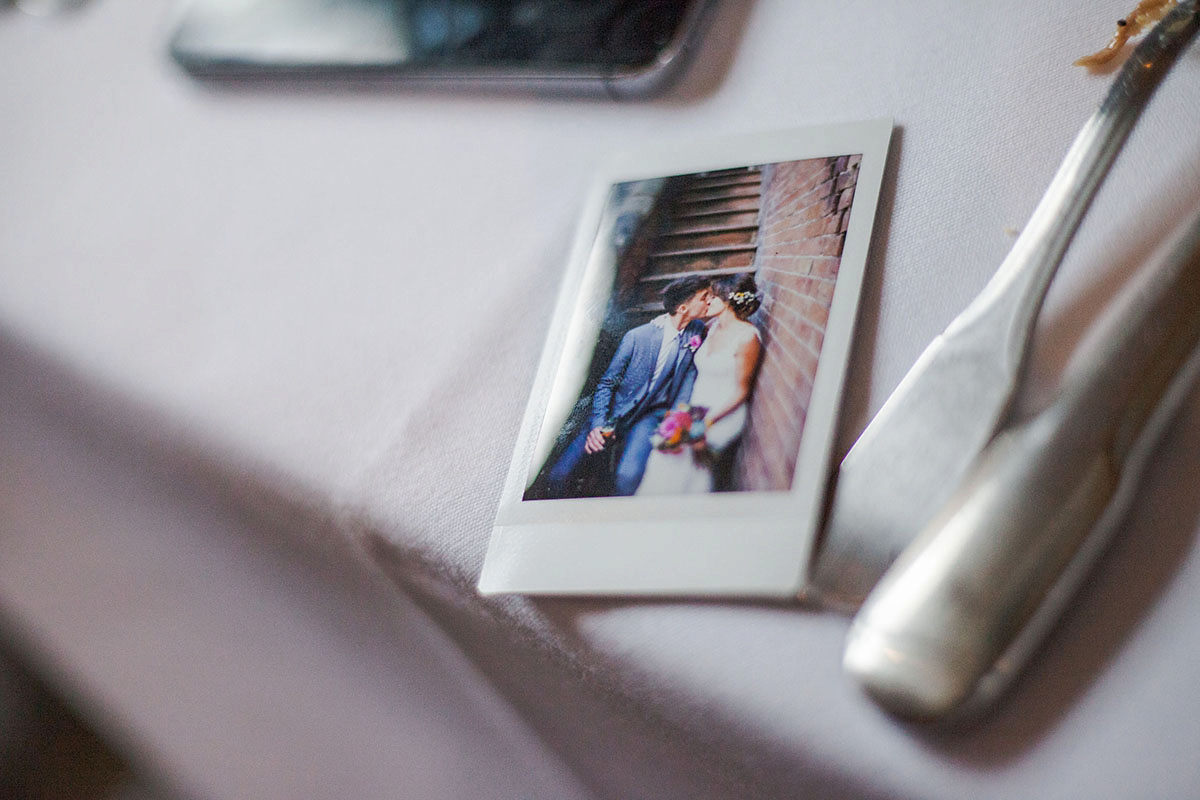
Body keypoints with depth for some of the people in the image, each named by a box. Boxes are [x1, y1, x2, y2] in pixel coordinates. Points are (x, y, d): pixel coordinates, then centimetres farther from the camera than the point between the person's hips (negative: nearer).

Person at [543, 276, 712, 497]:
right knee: (558, 476, -12)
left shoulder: (697, 332, 0)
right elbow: (606, 383, -1)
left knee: (628, 477, -31)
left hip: (650, 416, 0)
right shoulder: (636, 337, -7)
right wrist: (598, 425, -15)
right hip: (615, 413, 0)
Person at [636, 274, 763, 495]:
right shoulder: (713, 326, 7)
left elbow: (741, 390, -12)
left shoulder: (747, 336, -14)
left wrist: (707, 421, -20)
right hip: (697, 409, 7)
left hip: (723, 416, -7)